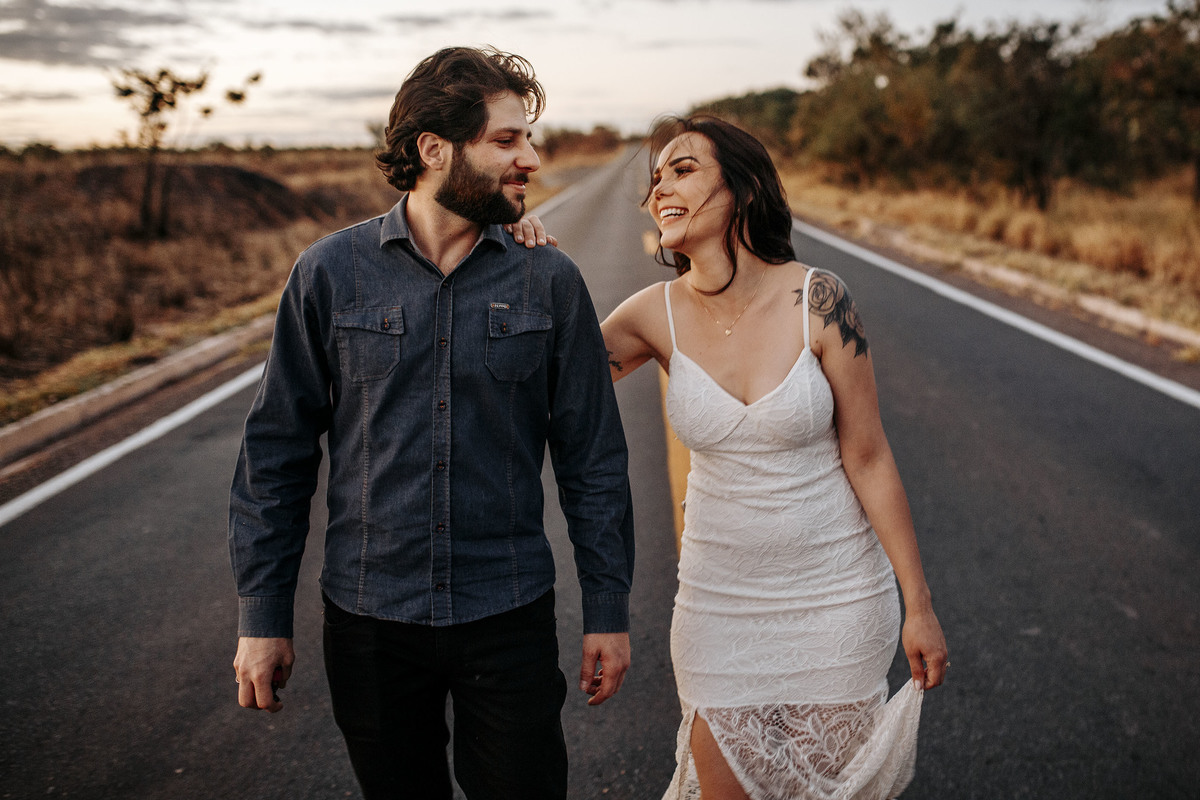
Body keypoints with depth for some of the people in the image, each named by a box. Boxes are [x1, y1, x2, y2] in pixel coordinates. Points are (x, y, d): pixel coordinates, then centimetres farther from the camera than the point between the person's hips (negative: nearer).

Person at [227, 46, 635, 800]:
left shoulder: (550, 280, -3)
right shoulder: (331, 273, -5)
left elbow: (594, 457, 1)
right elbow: (276, 453, 0)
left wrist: (609, 611, 1)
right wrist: (262, 619, 0)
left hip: (511, 621, 0)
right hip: (370, 623, 0)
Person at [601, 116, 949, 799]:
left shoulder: (817, 300, -15)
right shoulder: (658, 314, -7)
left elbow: (868, 459, -10)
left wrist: (919, 605, -7)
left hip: (835, 589, -2)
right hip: (719, 594, 2)